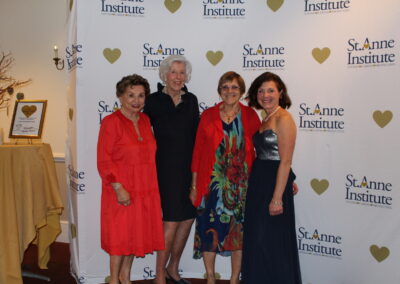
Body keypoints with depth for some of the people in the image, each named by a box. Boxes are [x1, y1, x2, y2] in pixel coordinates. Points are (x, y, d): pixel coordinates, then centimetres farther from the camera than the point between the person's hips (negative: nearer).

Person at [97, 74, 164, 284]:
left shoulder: (145, 120, 8)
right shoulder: (111, 122, -11)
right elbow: (104, 160, -15)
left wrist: (151, 185, 10)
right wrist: (118, 188, -20)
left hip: (145, 190, 6)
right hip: (122, 191, -6)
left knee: (136, 234, 14)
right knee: (120, 234, 3)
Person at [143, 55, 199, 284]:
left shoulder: (191, 100, 9)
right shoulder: (154, 101, -3)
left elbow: (196, 134, 11)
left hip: (190, 167, 5)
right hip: (166, 168, -5)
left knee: (188, 217, 8)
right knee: (172, 220, -6)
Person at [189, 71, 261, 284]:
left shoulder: (250, 116, 1)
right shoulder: (208, 115, 2)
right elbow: (198, 150, 3)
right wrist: (194, 185, 1)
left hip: (240, 184, 0)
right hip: (212, 183, 0)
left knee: (238, 231, 7)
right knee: (209, 230, 5)